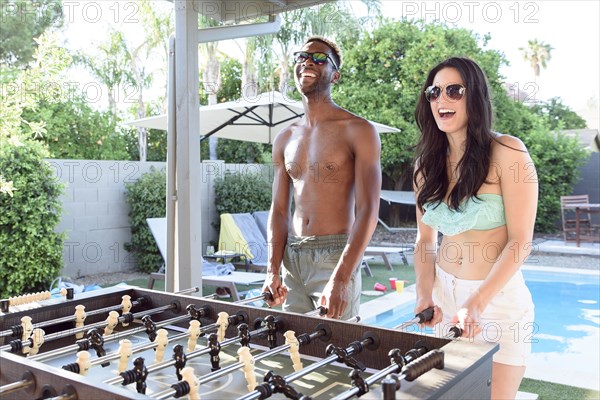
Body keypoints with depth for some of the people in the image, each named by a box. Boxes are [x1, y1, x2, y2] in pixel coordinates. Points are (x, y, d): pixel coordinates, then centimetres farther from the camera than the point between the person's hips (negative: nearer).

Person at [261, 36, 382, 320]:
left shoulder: (358, 131, -6)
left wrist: (340, 279, -23)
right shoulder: (285, 139, 12)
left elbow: (368, 211, -14)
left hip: (335, 255, -5)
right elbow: (279, 210, 11)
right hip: (291, 258, 5)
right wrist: (272, 270, -2)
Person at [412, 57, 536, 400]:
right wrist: (424, 295, -7)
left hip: (498, 297, -4)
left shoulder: (506, 152, -12)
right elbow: (425, 239, 8)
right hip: (444, 293, 5)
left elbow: (520, 241, -14)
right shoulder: (427, 164, 3)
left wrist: (477, 303, -22)